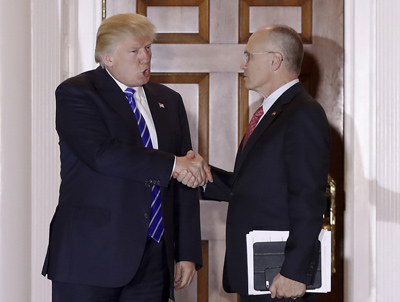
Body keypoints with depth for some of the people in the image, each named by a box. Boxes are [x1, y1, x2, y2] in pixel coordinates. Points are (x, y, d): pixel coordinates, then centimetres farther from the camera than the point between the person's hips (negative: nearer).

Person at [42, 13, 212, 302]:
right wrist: (172, 164, -16)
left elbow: (185, 182, 12)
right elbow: (102, 154, -20)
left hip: (155, 255, 5)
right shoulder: (75, 93, -2)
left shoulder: (169, 101, 14)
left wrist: (188, 253, 7)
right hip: (91, 254, -4)